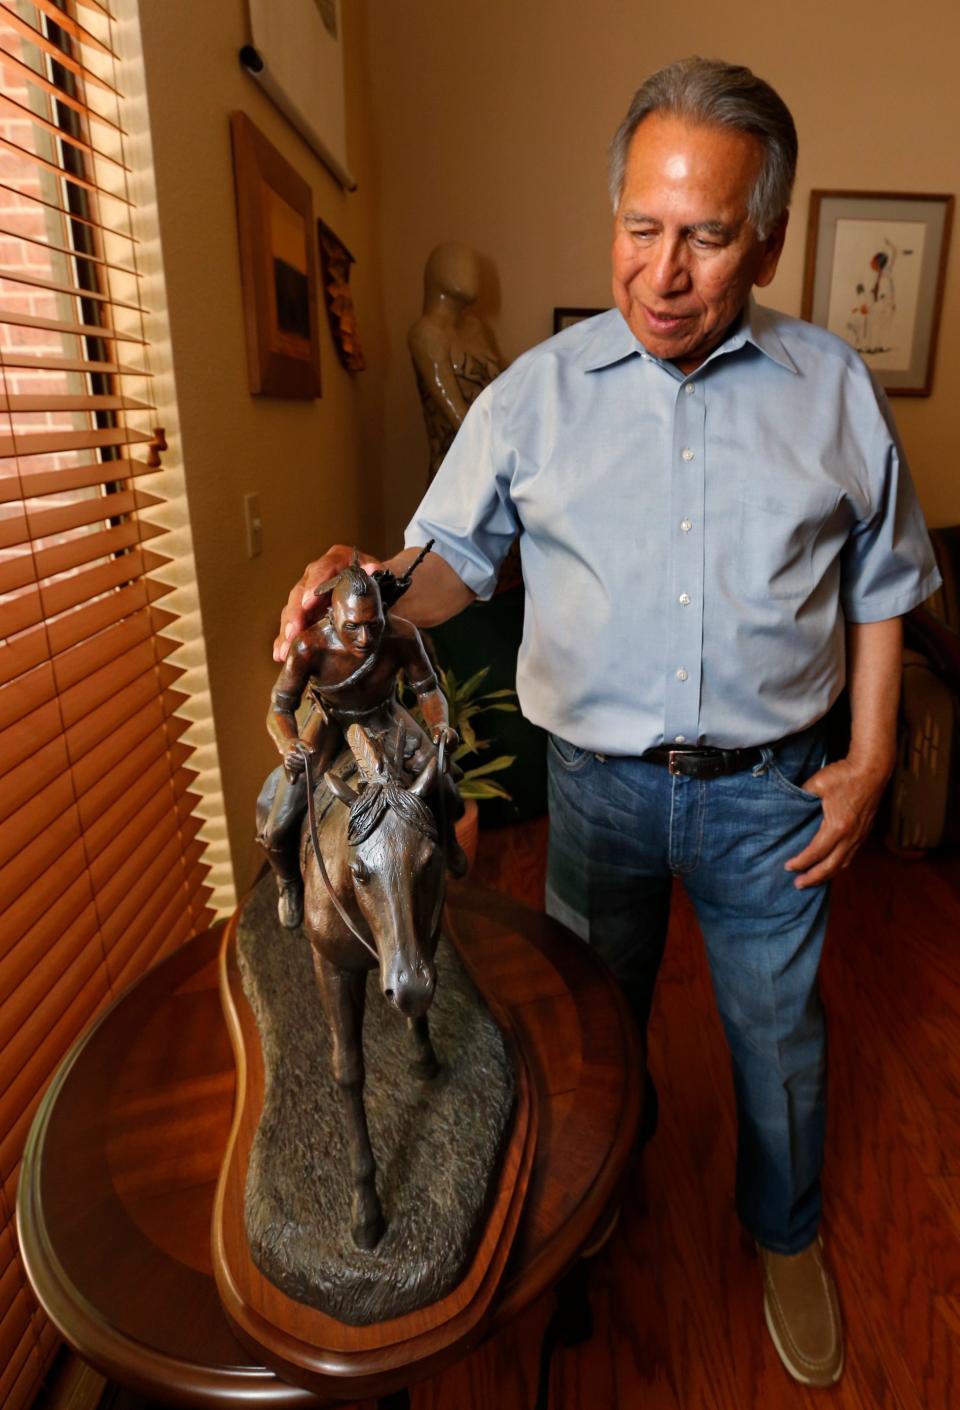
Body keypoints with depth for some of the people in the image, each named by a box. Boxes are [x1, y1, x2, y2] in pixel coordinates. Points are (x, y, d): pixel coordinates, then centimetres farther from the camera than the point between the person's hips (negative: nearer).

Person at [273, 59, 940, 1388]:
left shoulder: (833, 388, 0)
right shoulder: (538, 390, -3)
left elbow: (881, 582, 6)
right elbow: (454, 557, -4)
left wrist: (870, 758, 0)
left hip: (769, 783, 1)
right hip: (598, 780, 0)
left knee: (777, 1031, 18)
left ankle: (788, 1234, 51)